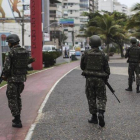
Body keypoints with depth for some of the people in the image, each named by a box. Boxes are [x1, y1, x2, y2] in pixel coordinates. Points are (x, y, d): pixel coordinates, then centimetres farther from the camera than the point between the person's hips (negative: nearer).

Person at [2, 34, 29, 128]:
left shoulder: (11, 53, -17)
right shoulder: (25, 52, 4)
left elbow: (7, 67, -18)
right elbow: (26, 65, 8)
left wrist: (4, 76, 0)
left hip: (13, 78, -7)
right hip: (22, 77, 7)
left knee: (12, 99, 2)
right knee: (18, 97, 22)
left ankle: (17, 121, 1)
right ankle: (17, 118, 28)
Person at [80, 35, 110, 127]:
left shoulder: (86, 54, -4)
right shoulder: (102, 55, -4)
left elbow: (82, 66, 6)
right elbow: (107, 68, -1)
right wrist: (106, 78, 15)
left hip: (89, 78, 0)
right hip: (100, 79, 0)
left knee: (91, 98, 11)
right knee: (101, 97, 10)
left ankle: (94, 117, 14)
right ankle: (101, 113, -13)